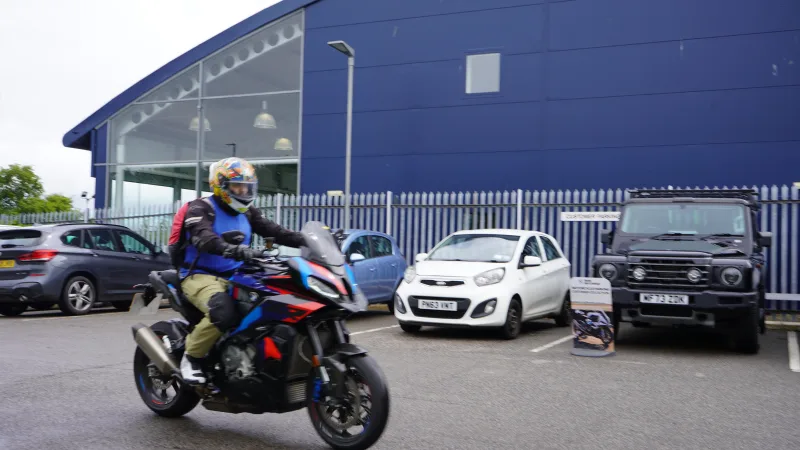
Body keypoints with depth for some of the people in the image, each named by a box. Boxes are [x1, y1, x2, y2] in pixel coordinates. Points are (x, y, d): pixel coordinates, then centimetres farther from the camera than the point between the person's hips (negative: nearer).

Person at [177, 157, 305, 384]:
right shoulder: (200, 208, -8)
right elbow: (203, 238, -28)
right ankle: (192, 356, -11)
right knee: (225, 312, -35)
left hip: (236, 277, 7)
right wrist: (230, 249, -48)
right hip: (201, 276, -7)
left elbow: (273, 230, 3)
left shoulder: (247, 212, 14)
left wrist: (307, 240, -14)